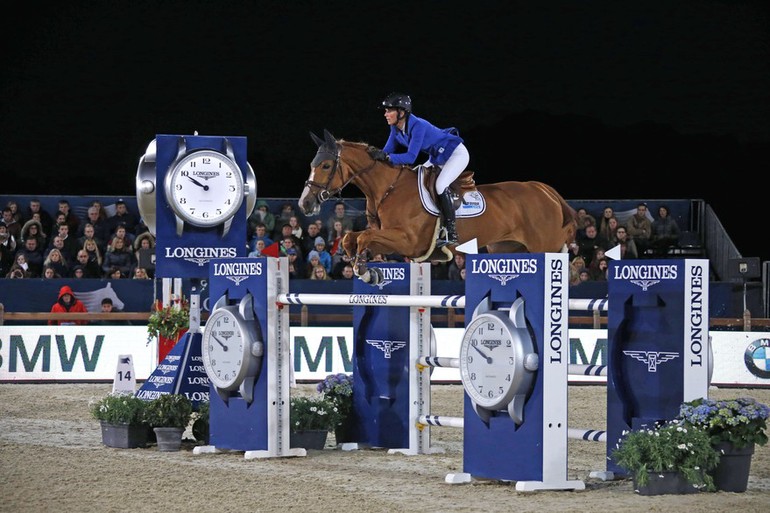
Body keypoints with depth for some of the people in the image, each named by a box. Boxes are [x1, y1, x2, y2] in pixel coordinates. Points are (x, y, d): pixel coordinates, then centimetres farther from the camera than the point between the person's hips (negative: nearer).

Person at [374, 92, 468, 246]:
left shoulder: (417, 126, -33)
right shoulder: (396, 129, -8)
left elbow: (411, 157, -38)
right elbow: (388, 151, -4)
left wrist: (387, 157, -47)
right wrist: (377, 155, -24)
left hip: (457, 154, -10)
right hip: (437, 158, 10)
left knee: (440, 185, -28)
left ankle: (451, 233, -25)